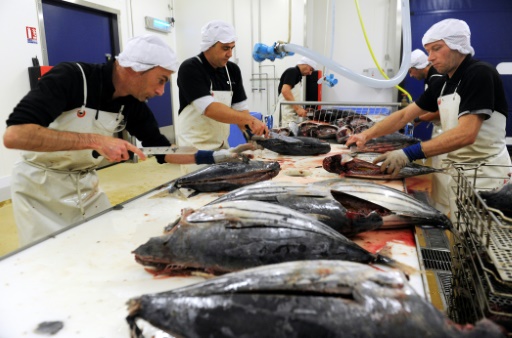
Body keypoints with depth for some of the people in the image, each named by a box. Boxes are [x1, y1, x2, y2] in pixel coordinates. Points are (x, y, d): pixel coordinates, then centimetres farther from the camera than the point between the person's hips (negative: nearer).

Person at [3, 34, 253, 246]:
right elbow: (14, 135, -34)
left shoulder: (133, 104, -6)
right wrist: (94, 140, -39)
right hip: (40, 187, -5)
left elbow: (163, 150, 1)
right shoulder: (70, 77, -25)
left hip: (86, 185, 6)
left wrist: (214, 157, -9)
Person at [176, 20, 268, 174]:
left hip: (222, 145, 6)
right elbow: (209, 109, -26)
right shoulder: (190, 69, -15)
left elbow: (240, 109, 3)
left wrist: (252, 132, -13)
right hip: (195, 147, -5)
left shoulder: (233, 70, 4)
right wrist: (249, 119, -29)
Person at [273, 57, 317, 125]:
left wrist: (301, 109, 13)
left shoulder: (297, 75, 22)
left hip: (291, 114, 9)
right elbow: (285, 90, -19)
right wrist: (298, 108, -21)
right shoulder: (292, 71, -5)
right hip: (285, 114, -9)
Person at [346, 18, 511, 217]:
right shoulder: (442, 85, 9)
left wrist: (409, 154, -33)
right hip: (457, 169, 7)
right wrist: (366, 135, -5)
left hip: (485, 173, -7)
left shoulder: (480, 74, -16)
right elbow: (404, 115, 9)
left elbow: (466, 134, -26)